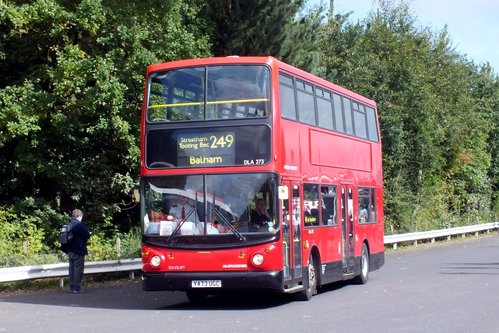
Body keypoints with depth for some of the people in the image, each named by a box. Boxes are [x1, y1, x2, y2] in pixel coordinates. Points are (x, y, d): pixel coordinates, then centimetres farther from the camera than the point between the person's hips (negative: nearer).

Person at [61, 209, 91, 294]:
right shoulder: (79, 224, -15)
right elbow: (87, 235, -17)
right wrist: (89, 233, 7)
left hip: (70, 250, 8)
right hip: (78, 250, -8)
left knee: (72, 268, 13)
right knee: (78, 269, -3)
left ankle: (71, 287, 16)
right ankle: (76, 288, -3)